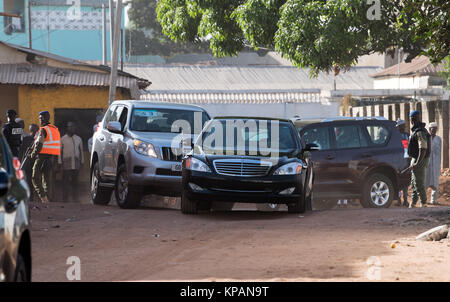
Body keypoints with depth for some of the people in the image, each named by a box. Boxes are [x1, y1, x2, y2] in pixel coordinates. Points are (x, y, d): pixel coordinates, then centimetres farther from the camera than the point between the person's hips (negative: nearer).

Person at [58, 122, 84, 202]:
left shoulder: (78, 139, 15)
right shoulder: (63, 139, 7)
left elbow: (81, 151, 17)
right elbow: (60, 151, 5)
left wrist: (81, 162, 12)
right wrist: (60, 162, -1)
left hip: (76, 163, 2)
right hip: (66, 162, -2)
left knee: (75, 181, 2)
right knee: (66, 181, -3)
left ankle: (75, 198, 4)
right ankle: (65, 198, -1)